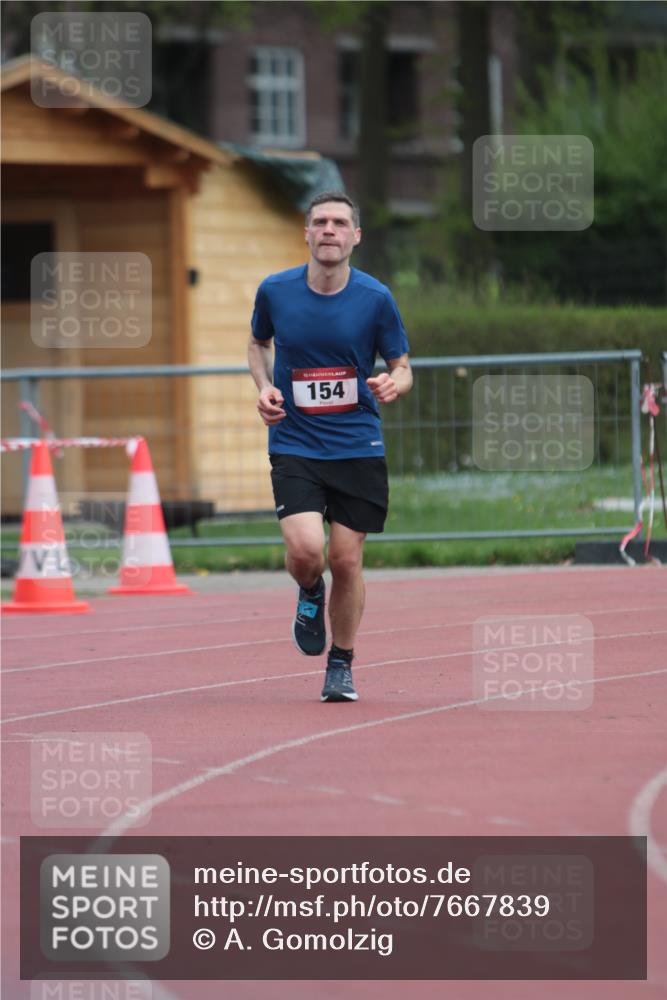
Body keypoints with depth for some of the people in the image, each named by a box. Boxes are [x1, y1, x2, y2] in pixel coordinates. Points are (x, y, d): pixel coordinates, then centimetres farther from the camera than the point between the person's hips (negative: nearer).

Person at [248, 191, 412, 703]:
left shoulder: (375, 298, -5)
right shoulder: (275, 291, -2)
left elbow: (403, 369, 4)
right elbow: (259, 343, 18)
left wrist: (393, 385, -20)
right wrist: (265, 387, -1)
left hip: (358, 448, 0)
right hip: (294, 445, 0)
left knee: (346, 560, 2)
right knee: (306, 550, -19)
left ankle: (341, 665, 24)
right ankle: (310, 595, 19)